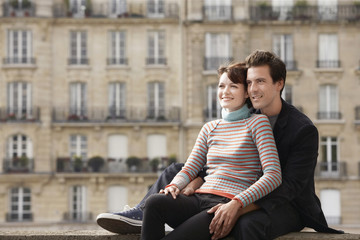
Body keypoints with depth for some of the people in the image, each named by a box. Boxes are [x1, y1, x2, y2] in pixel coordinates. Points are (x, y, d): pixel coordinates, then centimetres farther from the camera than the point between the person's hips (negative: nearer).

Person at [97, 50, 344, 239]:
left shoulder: (304, 130, -18)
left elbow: (290, 186, -26)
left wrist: (240, 209, -39)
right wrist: (195, 181, -19)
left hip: (287, 206, -7)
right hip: (247, 197, 7)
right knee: (178, 171, 2)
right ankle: (141, 214, -20)